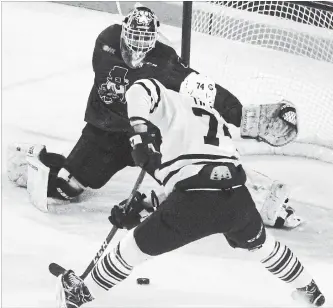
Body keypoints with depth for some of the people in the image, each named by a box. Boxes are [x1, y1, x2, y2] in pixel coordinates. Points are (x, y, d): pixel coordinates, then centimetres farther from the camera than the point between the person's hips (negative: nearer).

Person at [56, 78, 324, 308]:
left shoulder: (180, 104, 17)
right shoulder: (218, 120, 34)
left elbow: (141, 89, -3)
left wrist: (140, 133, -2)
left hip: (195, 200, -5)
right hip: (237, 198, 6)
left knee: (138, 245, 15)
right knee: (259, 243, 36)